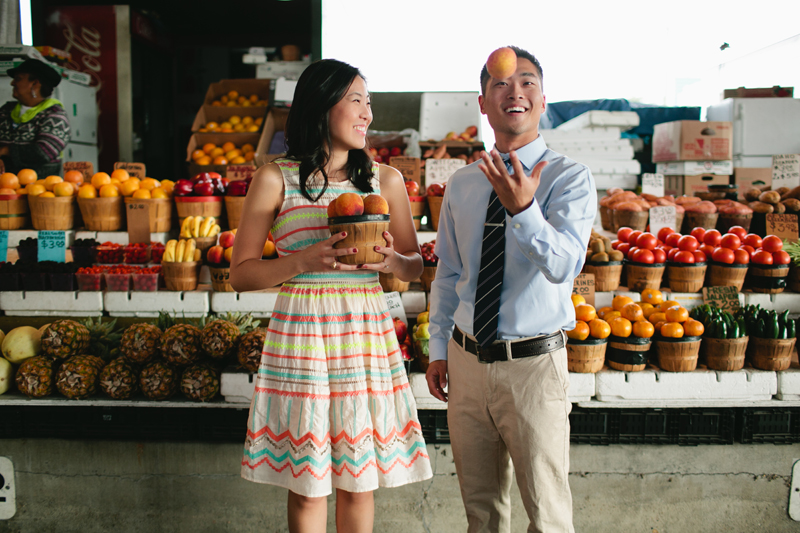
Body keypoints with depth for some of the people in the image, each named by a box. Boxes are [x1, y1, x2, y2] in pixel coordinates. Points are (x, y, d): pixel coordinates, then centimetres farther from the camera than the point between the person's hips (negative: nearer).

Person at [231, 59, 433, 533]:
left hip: (366, 333, 2)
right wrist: (305, 260, -17)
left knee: (359, 480, 11)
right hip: (301, 330, -2)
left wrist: (391, 260, -10)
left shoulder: (386, 179, 6)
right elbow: (241, 273, -1)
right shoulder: (275, 179, -2)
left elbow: (415, 267, 12)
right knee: (307, 484, 7)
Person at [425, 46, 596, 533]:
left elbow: (564, 266, -24)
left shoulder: (570, 177, -9)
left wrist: (524, 209, -41)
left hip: (534, 365, -4)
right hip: (466, 362, 4)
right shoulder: (461, 184, 6)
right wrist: (438, 348, 11)